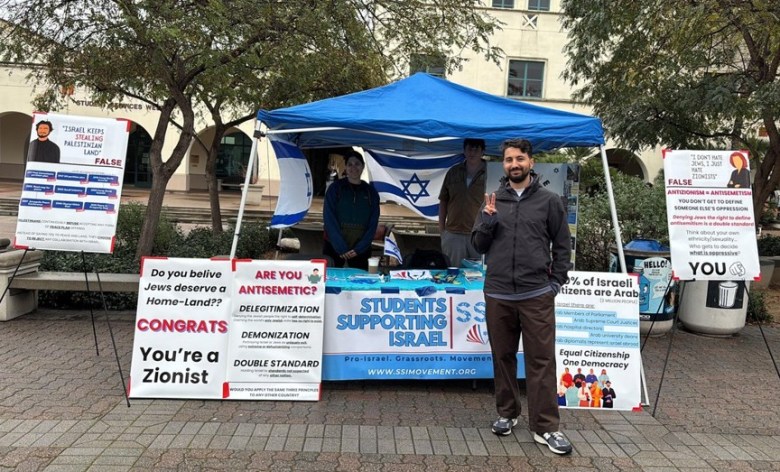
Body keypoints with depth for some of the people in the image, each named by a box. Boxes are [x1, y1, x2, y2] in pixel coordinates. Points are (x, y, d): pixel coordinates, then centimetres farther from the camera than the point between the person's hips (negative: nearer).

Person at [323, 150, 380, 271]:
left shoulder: (371, 193, 7)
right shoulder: (335, 188, 0)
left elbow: (373, 224, 3)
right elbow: (329, 220, -6)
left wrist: (358, 249, -7)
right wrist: (341, 248, -13)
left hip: (361, 250, 2)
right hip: (335, 247, -2)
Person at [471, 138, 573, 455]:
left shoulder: (549, 201, 4)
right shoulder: (493, 201, 8)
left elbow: (562, 246, 6)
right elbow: (478, 245, 8)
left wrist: (556, 282, -1)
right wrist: (488, 220, -8)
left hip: (537, 295, -2)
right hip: (497, 295, 3)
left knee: (542, 361, 0)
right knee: (503, 357, 13)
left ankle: (546, 426, 10)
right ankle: (507, 413, 29)